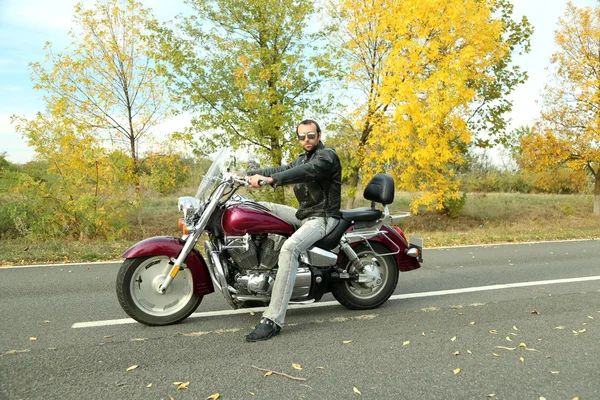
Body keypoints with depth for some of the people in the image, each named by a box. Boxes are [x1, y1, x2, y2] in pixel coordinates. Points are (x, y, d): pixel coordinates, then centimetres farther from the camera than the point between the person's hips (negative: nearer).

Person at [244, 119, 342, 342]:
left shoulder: (327, 155, -10)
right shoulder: (302, 158, 22)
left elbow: (307, 171, -29)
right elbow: (281, 170, 14)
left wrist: (270, 179, -43)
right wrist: (248, 174, 2)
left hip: (323, 217, -9)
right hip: (303, 214, 10)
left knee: (289, 248, -34)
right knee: (261, 207, 2)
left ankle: (273, 320, -35)